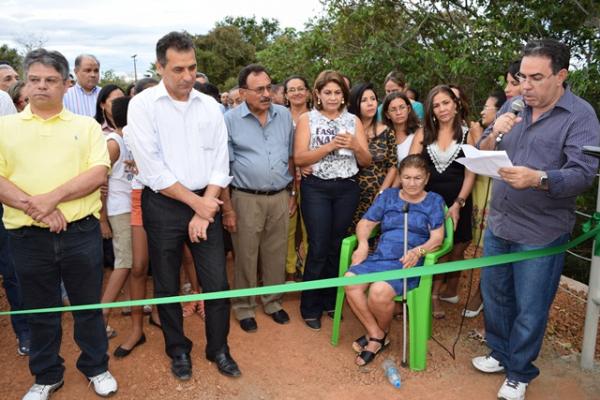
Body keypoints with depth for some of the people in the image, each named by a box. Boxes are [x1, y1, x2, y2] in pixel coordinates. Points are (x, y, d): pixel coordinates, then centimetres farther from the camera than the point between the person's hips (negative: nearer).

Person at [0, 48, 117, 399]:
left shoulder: (86, 126, 5)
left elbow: (99, 173, -7)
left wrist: (54, 197, -18)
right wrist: (32, 206, -17)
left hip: (81, 232, -1)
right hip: (28, 237, 1)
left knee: (88, 306, 12)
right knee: (40, 312, 15)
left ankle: (97, 367, 32)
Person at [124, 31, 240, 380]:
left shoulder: (210, 106, 3)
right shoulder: (142, 105, -7)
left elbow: (220, 163, 1)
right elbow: (152, 169, -13)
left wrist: (205, 211, -6)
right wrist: (195, 202, -10)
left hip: (206, 203, 3)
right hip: (163, 206, -2)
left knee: (217, 282, 6)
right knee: (167, 285, 11)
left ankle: (219, 348, 26)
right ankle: (178, 350, 31)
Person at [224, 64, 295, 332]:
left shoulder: (284, 115, 6)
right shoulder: (230, 120, -4)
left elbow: (291, 157, 12)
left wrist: (293, 193, 11)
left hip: (280, 197, 3)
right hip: (246, 199, -3)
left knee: (276, 254, 13)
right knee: (245, 256, 7)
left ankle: (273, 301, 31)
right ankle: (243, 307, 24)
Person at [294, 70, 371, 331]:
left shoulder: (353, 121, 9)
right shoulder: (307, 119, 1)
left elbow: (366, 161, 6)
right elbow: (299, 158, -9)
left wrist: (355, 146, -14)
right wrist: (330, 146, -18)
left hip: (347, 189, 3)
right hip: (316, 189, -3)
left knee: (337, 246, 10)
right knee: (319, 249, -3)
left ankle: (329, 301, 26)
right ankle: (310, 307, 13)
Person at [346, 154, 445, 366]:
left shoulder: (434, 201, 12)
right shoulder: (388, 196, 19)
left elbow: (437, 238, 0)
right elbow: (365, 223, 16)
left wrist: (418, 251, -21)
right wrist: (363, 243, -6)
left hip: (408, 263, -3)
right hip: (379, 257, 4)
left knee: (379, 291, -31)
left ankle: (382, 333, 3)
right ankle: (376, 335, -6)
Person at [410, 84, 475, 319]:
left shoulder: (467, 135, -1)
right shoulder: (423, 134, 3)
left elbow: (471, 173, -5)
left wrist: (458, 204, -14)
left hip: (457, 203, 0)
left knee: (456, 249, 11)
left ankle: (450, 291, 31)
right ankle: (434, 295, 17)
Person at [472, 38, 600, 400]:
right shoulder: (513, 106, 5)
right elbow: (483, 155, 7)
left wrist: (538, 179, -36)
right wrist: (494, 134, -15)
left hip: (541, 233, -5)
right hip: (499, 223, 5)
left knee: (529, 310, 7)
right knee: (494, 295, 18)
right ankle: (501, 352, 40)